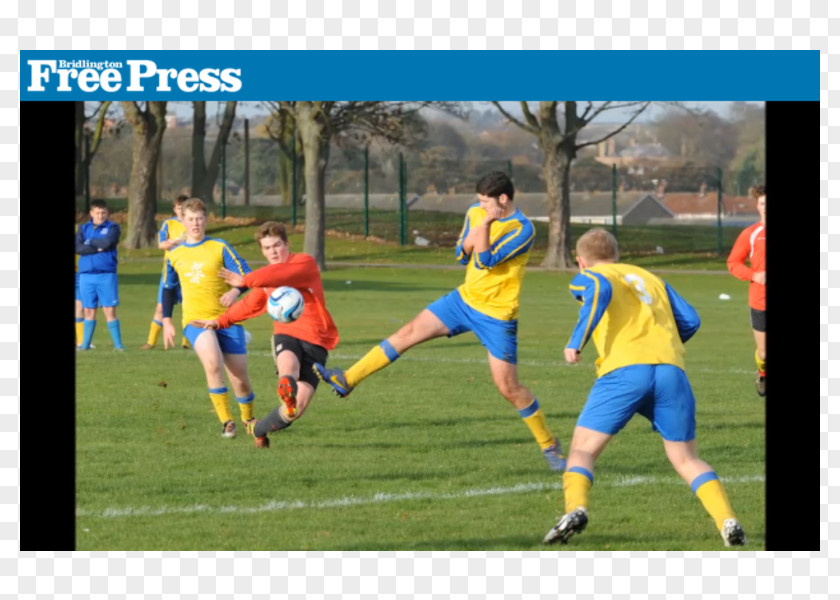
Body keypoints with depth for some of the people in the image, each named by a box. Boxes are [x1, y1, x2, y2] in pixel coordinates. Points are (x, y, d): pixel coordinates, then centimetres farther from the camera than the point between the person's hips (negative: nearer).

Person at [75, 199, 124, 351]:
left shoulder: (112, 227, 2)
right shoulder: (83, 228, 10)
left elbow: (107, 242, -17)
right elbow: (77, 247, -5)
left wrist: (90, 242, -3)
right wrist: (98, 248, -12)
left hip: (106, 275, -3)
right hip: (86, 274, 3)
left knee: (110, 310, -5)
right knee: (89, 311, 8)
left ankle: (118, 344, -2)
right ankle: (85, 344, 16)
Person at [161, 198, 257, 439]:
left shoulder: (220, 248, 0)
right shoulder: (174, 254, 9)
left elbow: (246, 274, -5)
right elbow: (168, 288, 21)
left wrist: (235, 291, -26)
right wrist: (167, 321, 13)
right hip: (195, 320, 0)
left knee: (240, 378, 1)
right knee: (213, 363, -29)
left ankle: (249, 421, 29)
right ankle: (227, 422, -22)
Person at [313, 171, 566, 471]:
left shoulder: (522, 229, -21)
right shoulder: (477, 213, 0)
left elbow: (485, 261, -27)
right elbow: (461, 255, 1)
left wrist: (487, 224, -34)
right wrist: (481, 226, -16)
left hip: (496, 315, -6)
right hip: (466, 298, 6)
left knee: (508, 387, -5)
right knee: (409, 331, -4)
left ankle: (549, 444, 12)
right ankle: (348, 380, -1)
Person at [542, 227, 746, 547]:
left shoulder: (586, 277, 18)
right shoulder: (652, 279, 30)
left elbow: (600, 290, -8)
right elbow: (690, 320, 20)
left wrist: (576, 341, -8)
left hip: (624, 369, -4)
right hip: (672, 370, 4)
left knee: (582, 450, 5)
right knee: (687, 459, 11)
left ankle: (576, 508, -22)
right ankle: (727, 520, -9)